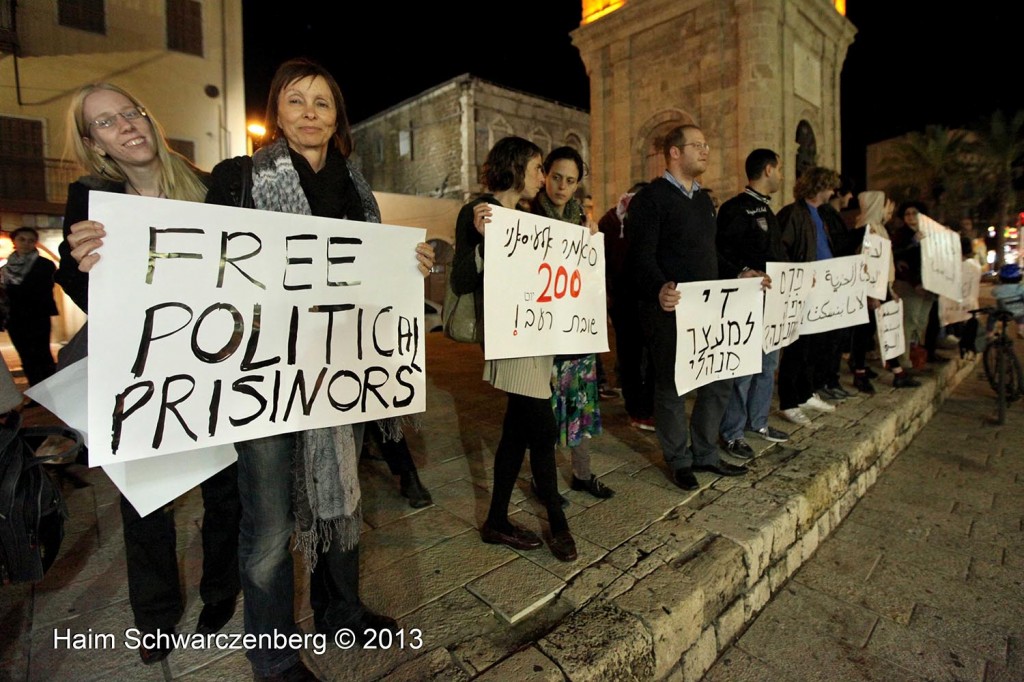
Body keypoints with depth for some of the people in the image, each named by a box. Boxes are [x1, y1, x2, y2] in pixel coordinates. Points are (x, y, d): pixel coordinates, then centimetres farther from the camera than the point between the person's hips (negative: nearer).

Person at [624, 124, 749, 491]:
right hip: (670, 310, -8)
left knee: (720, 378, 13)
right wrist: (659, 289, -36)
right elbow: (641, 256, -20)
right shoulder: (651, 198, -9)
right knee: (671, 387, 5)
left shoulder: (704, 199, 18)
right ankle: (679, 461, 23)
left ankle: (705, 453, 30)